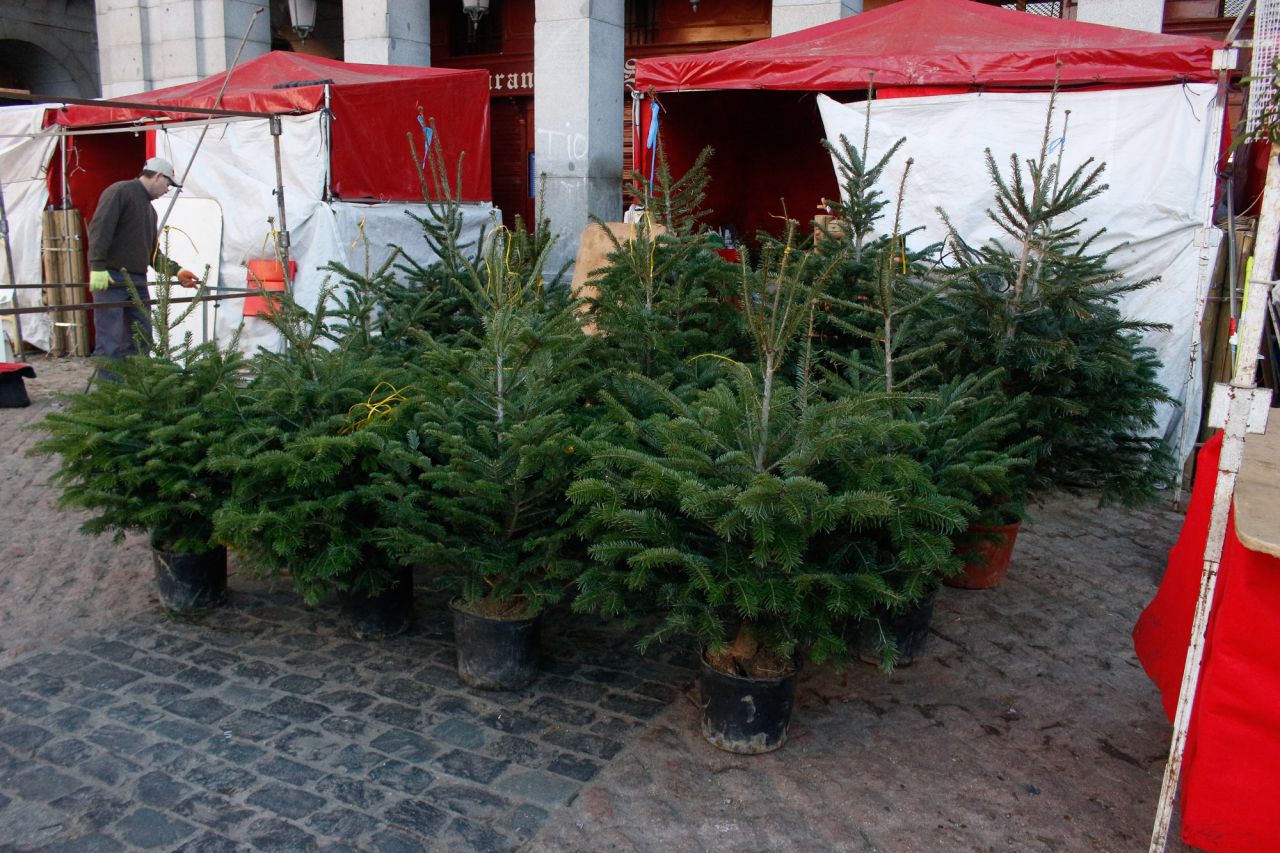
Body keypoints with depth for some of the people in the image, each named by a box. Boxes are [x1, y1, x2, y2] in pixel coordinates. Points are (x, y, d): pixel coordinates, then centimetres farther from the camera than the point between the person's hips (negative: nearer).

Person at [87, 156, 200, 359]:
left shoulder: (149, 209, 22)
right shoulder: (120, 191, -5)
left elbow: (152, 252, 24)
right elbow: (99, 228, -16)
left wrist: (176, 271, 12)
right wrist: (98, 267, -24)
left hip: (137, 282, 9)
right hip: (110, 280, -9)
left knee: (142, 340, 9)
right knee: (110, 342, -9)